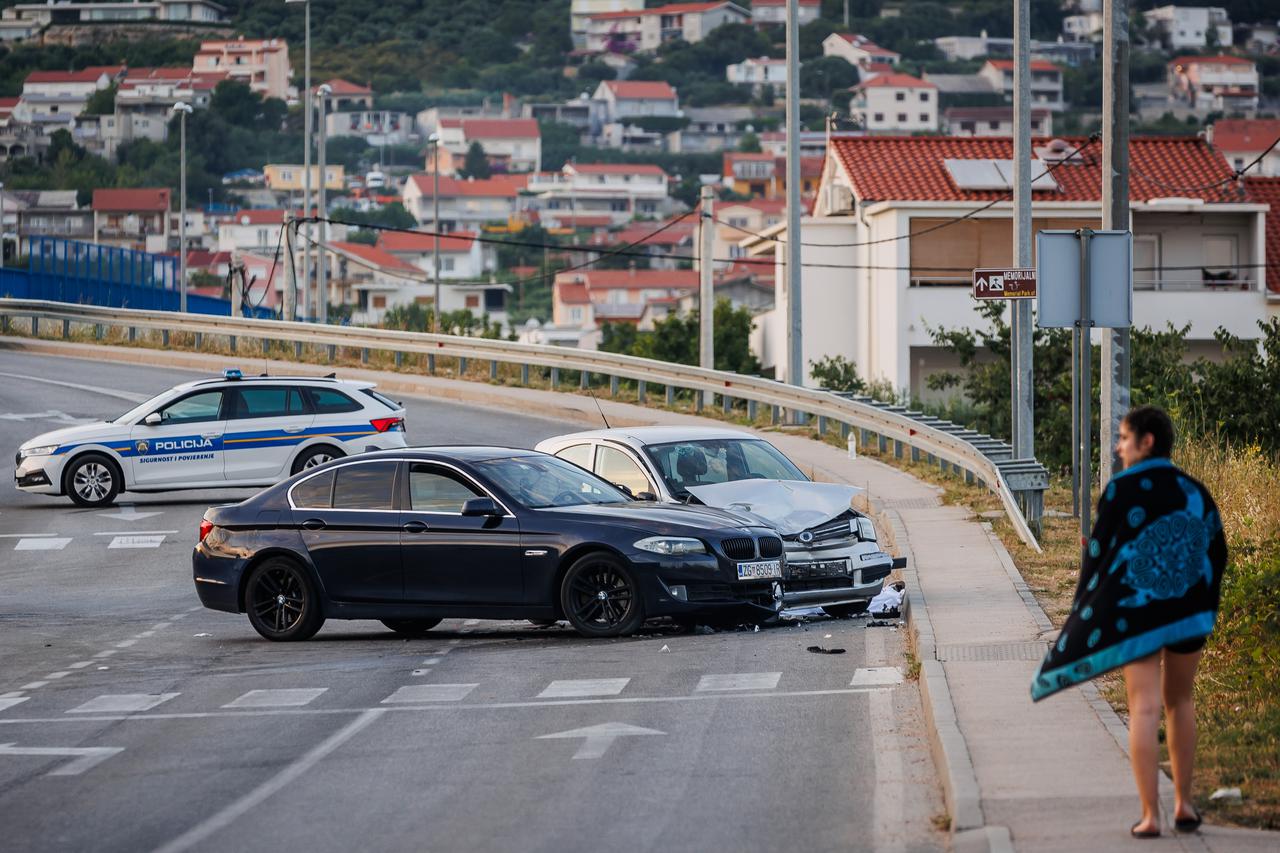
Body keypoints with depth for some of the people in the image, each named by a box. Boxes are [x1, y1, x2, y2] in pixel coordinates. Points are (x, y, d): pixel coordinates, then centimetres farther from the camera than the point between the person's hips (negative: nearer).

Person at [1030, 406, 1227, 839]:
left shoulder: (1122, 490, -9)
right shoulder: (1194, 491, 5)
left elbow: (1098, 552, -8)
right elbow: (1216, 552, 8)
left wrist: (1086, 615, 1)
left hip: (1136, 613, -4)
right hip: (1189, 612, 4)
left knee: (1144, 710, -2)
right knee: (1180, 702, 19)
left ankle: (1149, 817, -6)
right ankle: (1183, 805, 21)